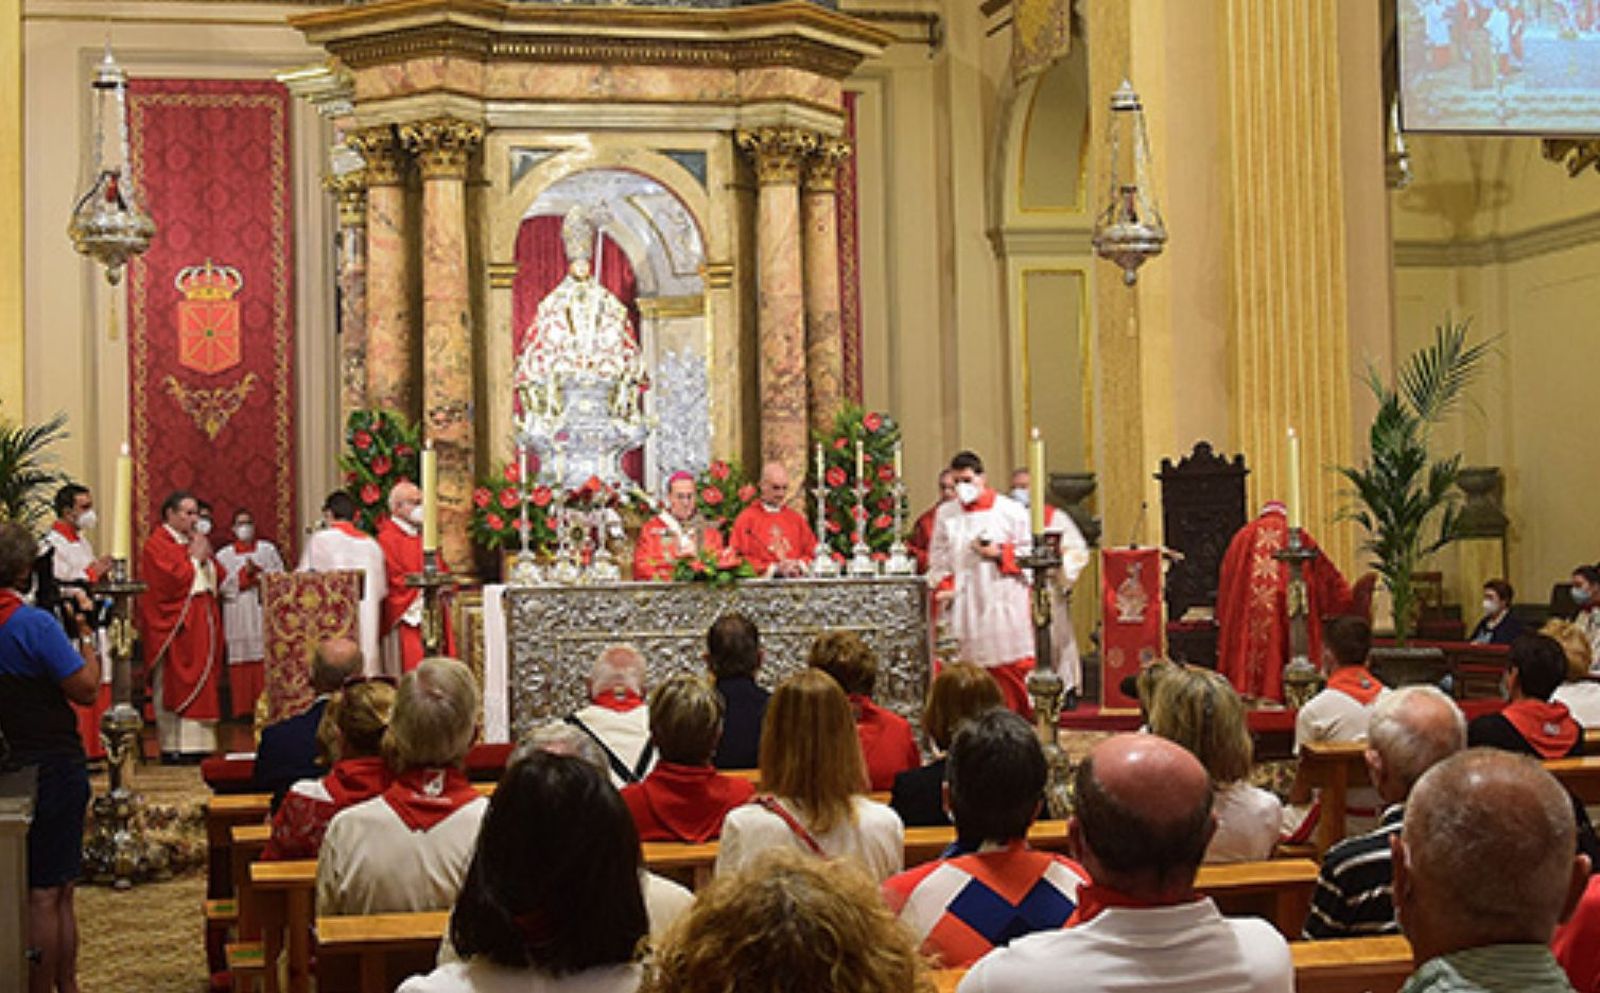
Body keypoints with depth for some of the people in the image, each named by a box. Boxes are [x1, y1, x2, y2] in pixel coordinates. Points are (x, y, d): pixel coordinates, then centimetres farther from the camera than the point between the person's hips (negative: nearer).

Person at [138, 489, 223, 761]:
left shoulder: (194, 540, 18)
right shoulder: (157, 544, -7)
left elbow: (217, 578, 16)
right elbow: (172, 580, -19)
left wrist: (207, 557, -1)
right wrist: (194, 558, -8)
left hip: (201, 623, 8)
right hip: (175, 625, -8)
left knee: (201, 685, 5)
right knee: (174, 685, -6)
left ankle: (197, 743, 8)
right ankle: (173, 747, -5)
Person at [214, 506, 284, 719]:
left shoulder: (268, 549, 12)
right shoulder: (224, 555, 11)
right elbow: (221, 585, -1)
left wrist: (259, 574, -10)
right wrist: (244, 574, -12)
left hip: (265, 613, 0)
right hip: (238, 617, 0)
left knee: (266, 657, -7)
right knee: (241, 659, -5)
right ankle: (243, 708, -2)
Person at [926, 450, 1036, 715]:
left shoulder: (1010, 510, 3)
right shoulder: (946, 514, 11)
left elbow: (1030, 552, 4)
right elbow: (938, 558, 12)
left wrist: (999, 553, -10)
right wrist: (944, 588, -3)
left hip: (1005, 601, -2)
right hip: (967, 604, 2)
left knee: (1013, 666, -3)